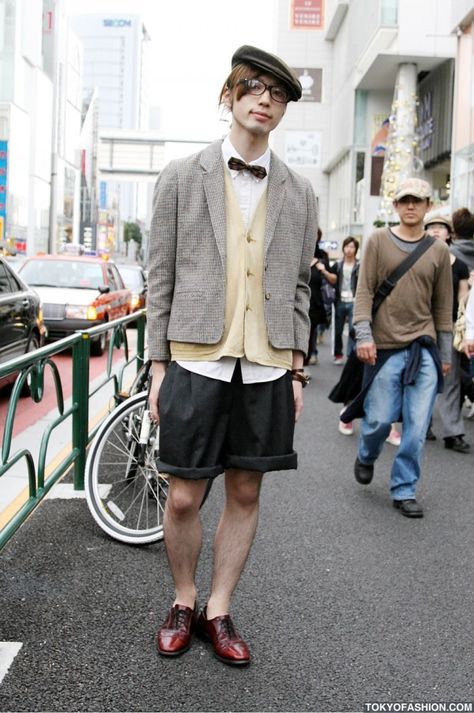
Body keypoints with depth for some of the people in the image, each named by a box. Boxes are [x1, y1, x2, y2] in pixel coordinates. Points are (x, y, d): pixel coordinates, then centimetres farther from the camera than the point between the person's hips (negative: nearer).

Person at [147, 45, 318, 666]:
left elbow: (299, 288, 12)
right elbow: (160, 278, 3)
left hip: (267, 368, 2)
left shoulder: (298, 193, 9)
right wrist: (159, 365, 0)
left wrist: (296, 370, 8)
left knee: (245, 494, 9)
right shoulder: (182, 177, 3)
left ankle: (218, 612, 25)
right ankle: (183, 604, 27)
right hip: (196, 362, -2)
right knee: (183, 498, 3)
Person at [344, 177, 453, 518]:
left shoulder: (439, 250, 8)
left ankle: (404, 490, 14)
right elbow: (364, 291, -2)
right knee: (379, 419, 2)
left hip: (424, 349, 2)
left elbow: (443, 305, 10)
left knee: (417, 428, 0)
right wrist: (364, 335, -12)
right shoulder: (379, 241, 3)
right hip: (385, 347, -2)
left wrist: (445, 353, 11)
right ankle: (366, 458, 35)